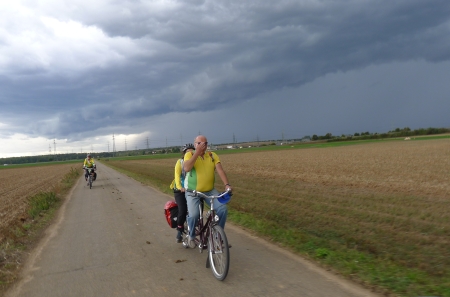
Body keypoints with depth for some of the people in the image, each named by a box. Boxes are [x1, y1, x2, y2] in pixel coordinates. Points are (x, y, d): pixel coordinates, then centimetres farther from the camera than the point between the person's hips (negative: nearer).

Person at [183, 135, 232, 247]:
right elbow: (187, 168, -24)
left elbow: (220, 170, -9)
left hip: (210, 191, 3)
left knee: (223, 209, -17)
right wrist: (197, 152, -24)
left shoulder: (212, 155, 2)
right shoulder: (189, 155, -4)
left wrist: (226, 184, -25)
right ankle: (191, 236, 10)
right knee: (193, 215, -23)